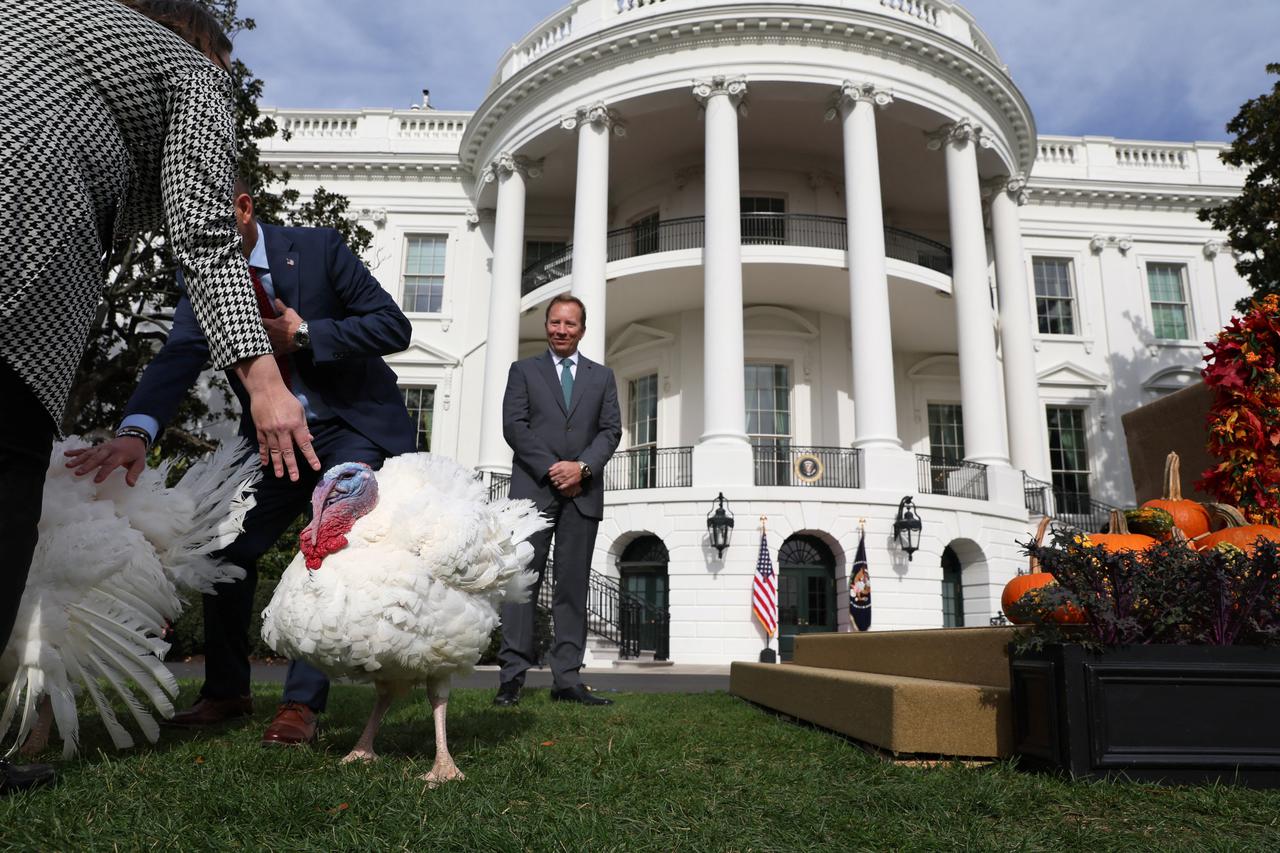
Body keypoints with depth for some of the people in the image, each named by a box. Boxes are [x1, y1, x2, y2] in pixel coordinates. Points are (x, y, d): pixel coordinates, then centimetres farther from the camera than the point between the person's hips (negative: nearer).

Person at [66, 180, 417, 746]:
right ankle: (226, 692, 19)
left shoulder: (318, 248, -14)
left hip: (357, 428, -4)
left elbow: (394, 326, -15)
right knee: (227, 548, 1)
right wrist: (137, 430, -40)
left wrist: (305, 334, -25)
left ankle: (302, 704, -7)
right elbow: (178, 358, -21)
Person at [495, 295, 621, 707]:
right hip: (533, 488, -2)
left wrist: (583, 466, -10)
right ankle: (512, 677, -3)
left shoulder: (602, 376, 18)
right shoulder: (524, 370, 13)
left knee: (573, 587, 2)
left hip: (583, 493, 2)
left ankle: (567, 680, 4)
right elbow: (514, 426, 1)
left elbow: (611, 429, 8)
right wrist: (551, 469, -10)